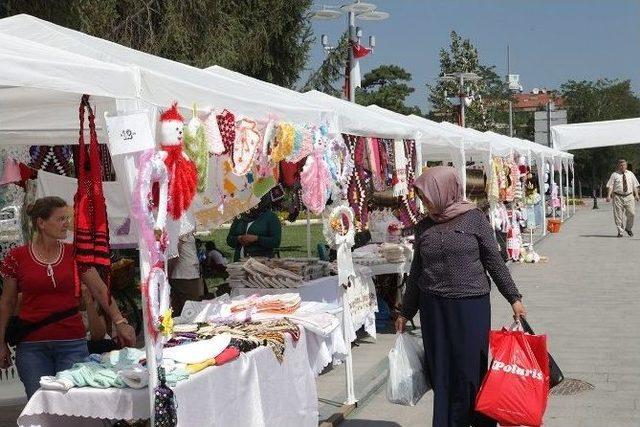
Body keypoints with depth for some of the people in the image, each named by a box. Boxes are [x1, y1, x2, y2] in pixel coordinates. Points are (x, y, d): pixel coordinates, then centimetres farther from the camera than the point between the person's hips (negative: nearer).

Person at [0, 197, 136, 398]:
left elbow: (100, 291, 3)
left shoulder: (75, 254, 2)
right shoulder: (17, 257, -1)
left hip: (72, 343, 1)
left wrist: (120, 322, -8)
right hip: (31, 346, -1)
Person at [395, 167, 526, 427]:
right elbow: (416, 271, 15)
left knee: (470, 370, 0)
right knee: (440, 373, 6)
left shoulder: (474, 218, -3)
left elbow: (494, 261, 1)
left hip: (471, 306, -3)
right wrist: (406, 312, 17)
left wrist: (514, 298, -1)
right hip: (433, 308, 3)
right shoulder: (424, 226, 8)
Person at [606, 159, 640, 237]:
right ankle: (620, 231, 7)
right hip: (618, 197, -2)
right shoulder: (614, 175, 4)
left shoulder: (630, 174, 13)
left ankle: (628, 228, 19)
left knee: (631, 213, -5)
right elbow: (610, 186, -1)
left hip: (629, 197, 2)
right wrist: (608, 195, -13)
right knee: (618, 215, -3)